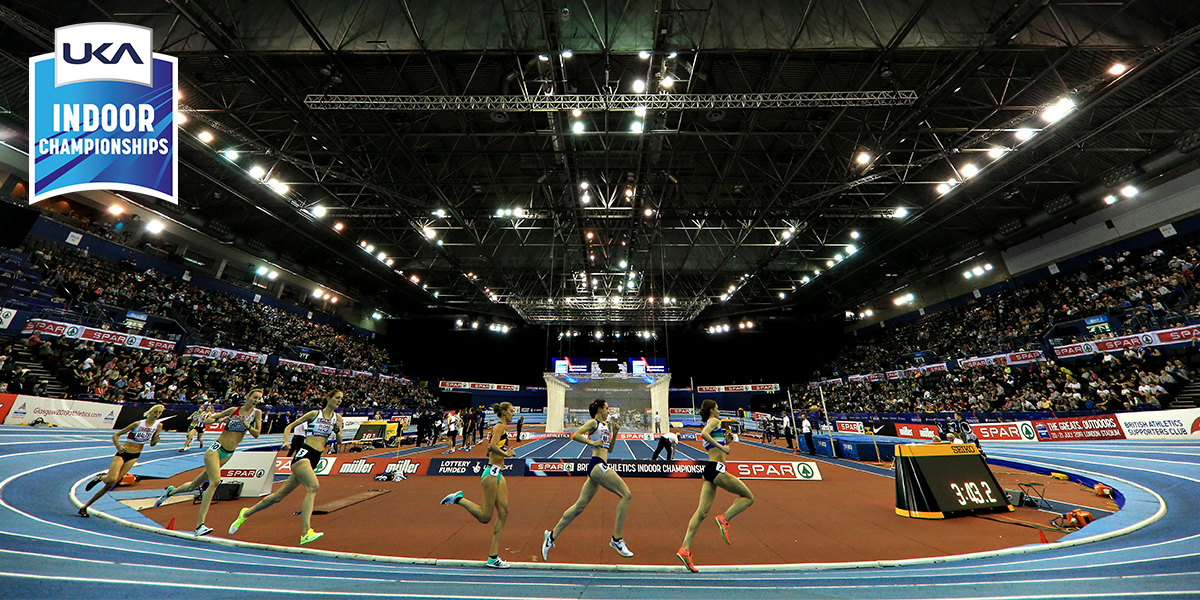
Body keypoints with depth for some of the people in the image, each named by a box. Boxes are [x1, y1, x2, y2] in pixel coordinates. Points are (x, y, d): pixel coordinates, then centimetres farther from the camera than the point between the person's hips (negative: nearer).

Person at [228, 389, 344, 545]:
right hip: (304, 452, -5)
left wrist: (338, 431, -10)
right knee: (313, 486, -27)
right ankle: (306, 533, -30)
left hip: (315, 459, 5)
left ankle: (246, 513, 33)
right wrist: (286, 442, -8)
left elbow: (339, 441, 10)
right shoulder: (314, 414, 1)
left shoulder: (337, 417, 10)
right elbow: (289, 426, 8)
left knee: (280, 494, 12)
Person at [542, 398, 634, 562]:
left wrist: (614, 433, 13)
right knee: (626, 494, -10)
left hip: (598, 467, 9)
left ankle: (552, 536, 17)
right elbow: (575, 435, -15)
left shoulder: (605, 424, 22)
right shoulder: (593, 422, -4)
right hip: (598, 465, -9)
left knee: (580, 506, 10)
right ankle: (616, 539, -4)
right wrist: (592, 442, -16)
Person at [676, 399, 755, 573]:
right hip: (716, 468, -9)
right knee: (748, 497, 4)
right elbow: (703, 434, -25)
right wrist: (722, 446, -20)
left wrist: (726, 441, 23)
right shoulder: (713, 421, -2)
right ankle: (724, 519, -6)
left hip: (710, 470, 9)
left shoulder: (710, 424, 25)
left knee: (702, 511, 2)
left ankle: (685, 549, -3)